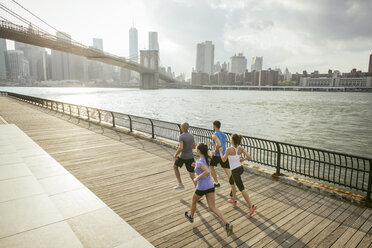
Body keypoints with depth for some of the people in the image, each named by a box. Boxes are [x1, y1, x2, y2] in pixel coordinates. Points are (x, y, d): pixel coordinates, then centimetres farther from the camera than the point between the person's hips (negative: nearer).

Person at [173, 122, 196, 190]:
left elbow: (181, 148, -31)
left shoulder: (181, 137, -18)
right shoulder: (191, 136, 4)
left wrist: (176, 154, -12)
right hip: (191, 157, 5)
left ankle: (180, 184, 22)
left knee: (175, 166, 25)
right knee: (192, 176, 7)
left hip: (182, 157, -5)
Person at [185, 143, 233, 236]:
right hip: (210, 186, 6)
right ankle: (227, 224, -12)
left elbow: (208, 171, -35)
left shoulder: (200, 161, -19)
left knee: (193, 200, 26)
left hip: (202, 187, -6)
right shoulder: (206, 159, 6)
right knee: (213, 208, 6)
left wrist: (197, 178, -22)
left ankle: (191, 217, 50)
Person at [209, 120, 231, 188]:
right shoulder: (223, 134, 15)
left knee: (211, 167, 21)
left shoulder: (214, 135, -12)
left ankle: (216, 183, 27)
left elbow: (219, 144, -29)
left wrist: (215, 151, -14)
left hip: (217, 155, -6)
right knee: (228, 172, 0)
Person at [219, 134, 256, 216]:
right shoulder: (241, 148, -2)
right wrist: (243, 159, 10)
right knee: (231, 181, 30)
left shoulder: (229, 149, -18)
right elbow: (248, 157, -9)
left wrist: (221, 151, 8)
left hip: (235, 170, -8)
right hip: (240, 168, 8)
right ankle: (234, 199, 39)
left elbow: (223, 160, -7)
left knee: (241, 189, -3)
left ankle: (251, 206, -7)